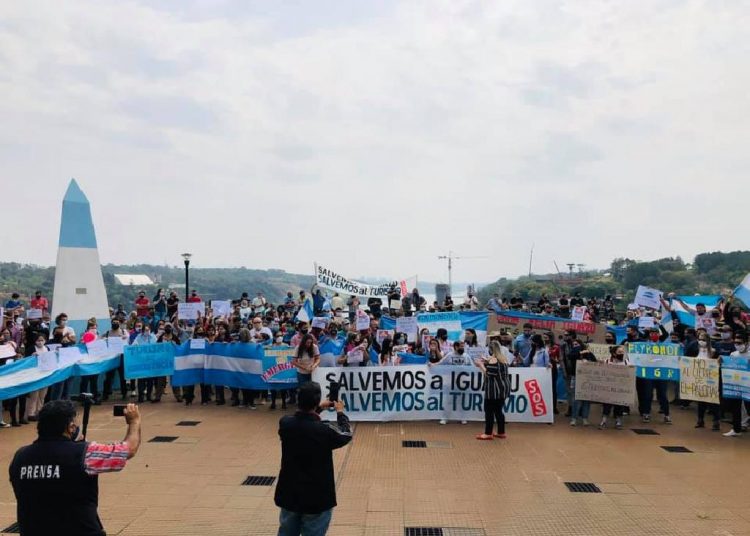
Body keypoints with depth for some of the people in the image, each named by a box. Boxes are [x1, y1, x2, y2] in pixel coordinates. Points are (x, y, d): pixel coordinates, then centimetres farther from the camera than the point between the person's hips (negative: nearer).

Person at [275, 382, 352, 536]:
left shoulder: (285, 424, -12)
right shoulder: (325, 431, -24)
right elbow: (346, 435, -1)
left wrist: (318, 409, 22)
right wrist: (340, 413, 14)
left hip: (288, 495, 4)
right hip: (317, 498, -4)